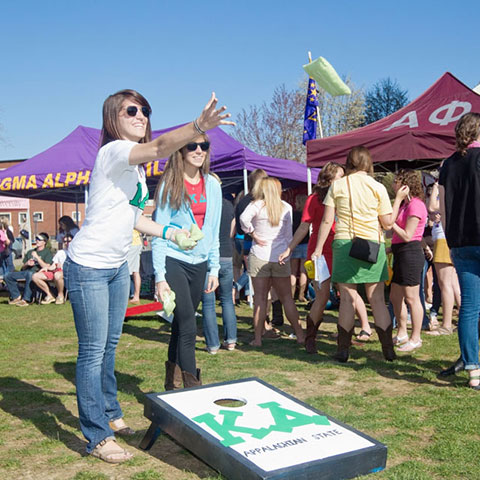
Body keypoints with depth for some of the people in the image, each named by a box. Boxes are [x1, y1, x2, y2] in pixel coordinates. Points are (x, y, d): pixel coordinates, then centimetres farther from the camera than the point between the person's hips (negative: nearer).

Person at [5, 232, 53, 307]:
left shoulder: (47, 252, 6)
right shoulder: (30, 252, 27)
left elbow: (46, 267, -9)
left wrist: (37, 257, -10)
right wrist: (27, 264, 4)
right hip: (26, 272, 7)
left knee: (30, 274, -42)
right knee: (8, 276, -11)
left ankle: (26, 300, -39)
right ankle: (16, 297, -5)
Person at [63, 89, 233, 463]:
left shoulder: (137, 166, 12)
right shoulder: (113, 151, -16)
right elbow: (159, 147, -37)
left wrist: (170, 232, 11)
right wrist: (198, 126, -52)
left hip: (118, 267, 9)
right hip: (88, 267, -9)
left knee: (110, 345, 17)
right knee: (93, 351, -3)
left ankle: (110, 415, 32)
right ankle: (97, 438, 7)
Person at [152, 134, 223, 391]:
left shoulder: (212, 185, 8)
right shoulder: (169, 185, -6)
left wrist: (214, 269, 11)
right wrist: (159, 277, -13)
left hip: (199, 264, 5)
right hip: (174, 261, -5)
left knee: (180, 325, 13)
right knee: (188, 326, -11)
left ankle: (172, 384, 26)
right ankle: (192, 387, -5)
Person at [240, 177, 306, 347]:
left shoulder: (257, 205, -2)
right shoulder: (286, 207, 5)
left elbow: (244, 218, -22)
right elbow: (289, 236, 7)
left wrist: (253, 234, -9)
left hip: (259, 256, -2)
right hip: (280, 257, 2)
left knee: (260, 298, 3)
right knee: (286, 297, 10)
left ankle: (258, 338, 5)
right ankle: (300, 334, 14)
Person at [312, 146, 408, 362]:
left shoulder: (337, 185, 3)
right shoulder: (377, 187, 4)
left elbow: (327, 220, -1)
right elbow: (388, 223, 5)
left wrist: (318, 249, 4)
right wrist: (398, 199, 17)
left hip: (344, 244, 0)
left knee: (348, 299, 3)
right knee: (377, 299, 6)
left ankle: (343, 350, 8)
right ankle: (388, 349, 10)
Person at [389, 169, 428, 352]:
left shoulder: (416, 205, -14)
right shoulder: (405, 203, 18)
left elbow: (407, 236, -18)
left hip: (410, 253, -10)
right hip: (401, 254, 10)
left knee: (411, 298, -4)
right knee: (395, 296, 14)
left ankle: (416, 338, 5)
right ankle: (402, 334, 26)